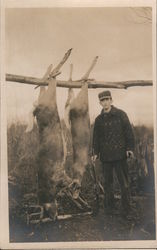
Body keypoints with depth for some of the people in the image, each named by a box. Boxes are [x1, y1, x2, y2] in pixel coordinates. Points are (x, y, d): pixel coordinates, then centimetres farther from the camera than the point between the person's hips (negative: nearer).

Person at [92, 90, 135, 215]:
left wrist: (130, 148, -10)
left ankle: (126, 207, 11)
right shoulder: (99, 119, 8)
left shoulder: (121, 114, -1)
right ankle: (109, 206, 22)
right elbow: (96, 137, 14)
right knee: (108, 181, 10)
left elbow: (129, 132, -2)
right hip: (106, 155, 3)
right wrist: (95, 153, 5)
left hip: (120, 153, -3)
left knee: (124, 180, -1)